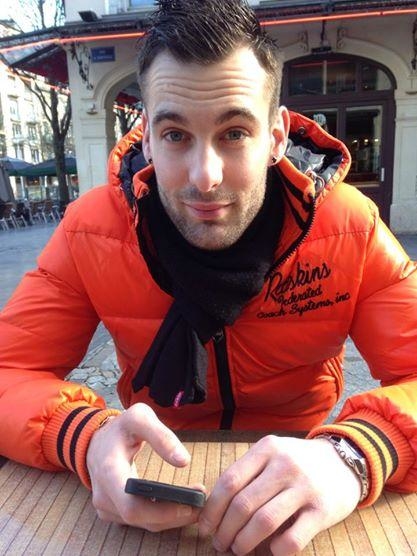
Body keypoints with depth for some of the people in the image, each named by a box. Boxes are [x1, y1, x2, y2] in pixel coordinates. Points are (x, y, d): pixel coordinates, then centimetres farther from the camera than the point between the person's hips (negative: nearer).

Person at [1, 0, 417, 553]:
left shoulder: (351, 228, -18)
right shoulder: (90, 229, -17)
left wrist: (352, 454, -39)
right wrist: (88, 437, -35)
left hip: (299, 451, 3)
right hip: (159, 464, -1)